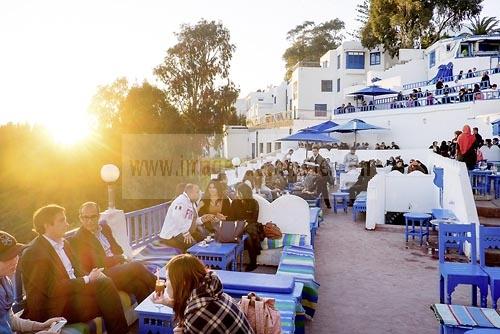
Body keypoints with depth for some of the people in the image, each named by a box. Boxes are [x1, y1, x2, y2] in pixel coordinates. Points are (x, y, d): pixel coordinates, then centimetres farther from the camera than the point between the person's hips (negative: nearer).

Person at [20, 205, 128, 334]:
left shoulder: (63, 243, 9)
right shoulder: (34, 253, -18)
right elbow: (51, 289, -21)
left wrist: (91, 276, -8)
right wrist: (87, 279, -18)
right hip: (53, 308, -7)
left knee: (105, 282, -14)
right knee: (103, 301, -19)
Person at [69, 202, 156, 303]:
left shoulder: (104, 227, 12)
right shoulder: (78, 239, -7)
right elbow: (96, 263, -11)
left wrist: (122, 258, -3)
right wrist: (119, 258, -12)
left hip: (118, 266, 6)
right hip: (103, 275, -6)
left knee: (138, 285, -20)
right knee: (136, 267, -25)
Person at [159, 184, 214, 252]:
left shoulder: (192, 203, 14)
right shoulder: (181, 201, -17)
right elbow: (177, 218, -30)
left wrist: (201, 219, -2)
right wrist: (185, 233, -28)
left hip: (184, 233, 10)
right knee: (193, 245, -24)